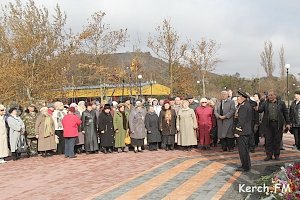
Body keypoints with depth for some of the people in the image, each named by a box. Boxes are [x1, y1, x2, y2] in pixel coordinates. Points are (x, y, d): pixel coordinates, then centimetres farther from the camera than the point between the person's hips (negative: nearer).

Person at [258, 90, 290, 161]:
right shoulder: (265, 103, 8)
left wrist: (287, 123, 4)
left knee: (277, 140, 5)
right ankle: (269, 155, 10)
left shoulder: (281, 103, 7)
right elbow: (260, 109, -5)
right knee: (268, 140, 1)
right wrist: (257, 109, -29)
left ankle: (277, 155, 17)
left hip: (278, 124, 0)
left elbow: (286, 113, 9)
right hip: (268, 124, 0)